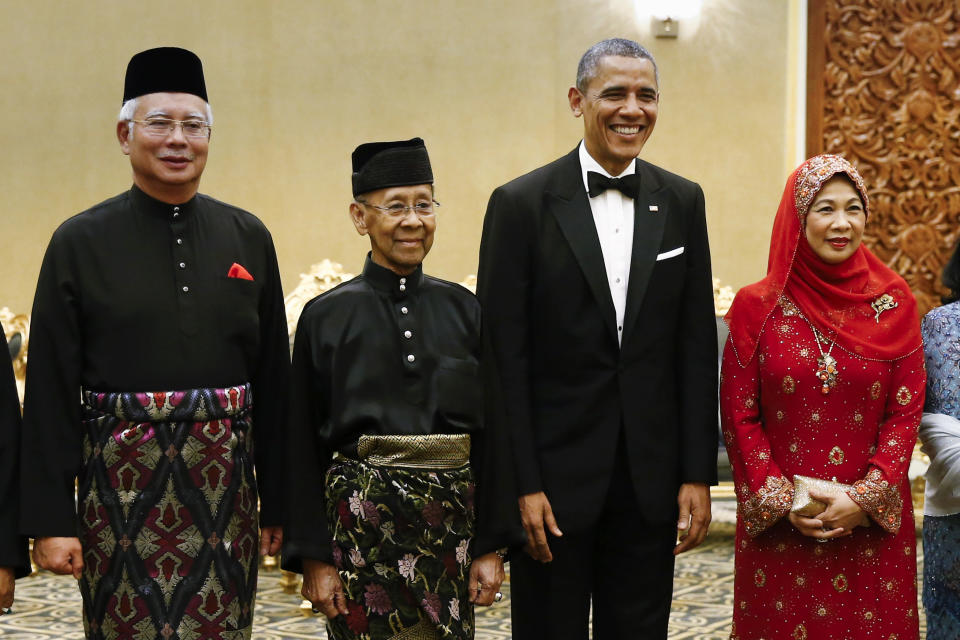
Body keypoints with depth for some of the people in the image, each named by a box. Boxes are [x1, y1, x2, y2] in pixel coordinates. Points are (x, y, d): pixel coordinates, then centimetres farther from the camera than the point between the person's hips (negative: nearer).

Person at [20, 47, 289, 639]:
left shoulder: (248, 238, 8)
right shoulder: (80, 242, 0)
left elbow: (274, 375, 9)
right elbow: (50, 389, -2)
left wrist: (277, 502, 7)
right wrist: (51, 519, -7)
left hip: (225, 486, 2)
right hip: (120, 486, -2)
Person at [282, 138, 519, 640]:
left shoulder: (463, 310, 5)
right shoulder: (326, 316, 0)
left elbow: (490, 433, 6)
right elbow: (304, 445, 0)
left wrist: (491, 545, 3)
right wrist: (313, 557, -3)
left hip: (452, 525, 2)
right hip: (362, 526, -2)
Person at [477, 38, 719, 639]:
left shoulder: (682, 202, 6)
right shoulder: (522, 204, -5)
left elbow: (697, 347, 5)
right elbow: (504, 356, -7)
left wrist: (698, 474, 1)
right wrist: (523, 483, -11)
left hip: (650, 476, 3)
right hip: (556, 475, -3)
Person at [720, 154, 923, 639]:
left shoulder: (893, 303, 2)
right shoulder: (756, 306, -1)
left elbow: (906, 410, 0)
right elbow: (738, 416, -1)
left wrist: (866, 498, -10)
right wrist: (781, 503, -9)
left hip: (872, 527, 1)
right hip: (778, 527, -1)